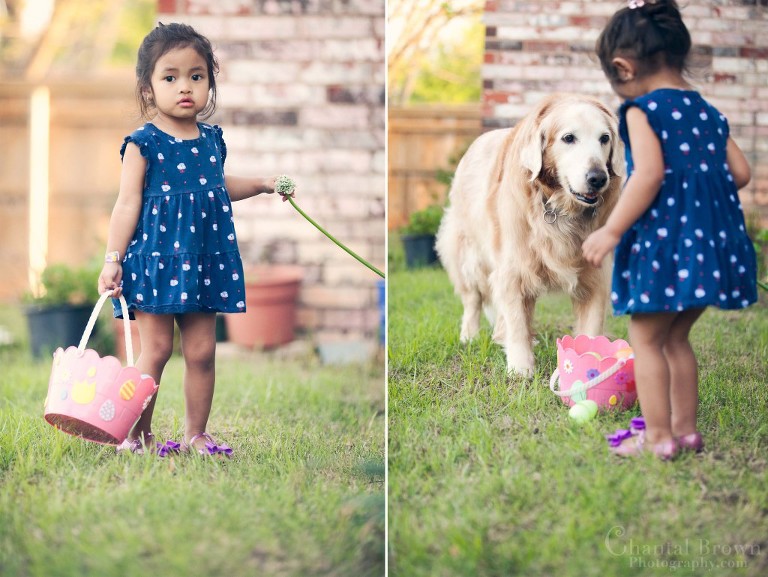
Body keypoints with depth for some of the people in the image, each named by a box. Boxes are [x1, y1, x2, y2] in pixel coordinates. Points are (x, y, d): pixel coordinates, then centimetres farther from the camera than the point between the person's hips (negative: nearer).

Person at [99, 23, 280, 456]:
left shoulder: (212, 139, 8)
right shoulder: (143, 143, -8)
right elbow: (128, 204, -9)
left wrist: (263, 185, 27)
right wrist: (112, 259, -13)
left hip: (205, 259, 5)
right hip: (156, 256, -5)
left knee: (202, 351, 6)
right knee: (156, 349, -3)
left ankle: (196, 434, 17)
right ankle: (139, 434, 10)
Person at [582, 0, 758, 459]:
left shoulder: (642, 111, -9)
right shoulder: (707, 113, 12)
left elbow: (649, 175, -20)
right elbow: (741, 172, 10)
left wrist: (611, 231, -17)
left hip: (664, 238, -7)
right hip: (714, 240, 8)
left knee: (646, 338, 2)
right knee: (677, 338, 18)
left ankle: (658, 436, 1)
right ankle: (685, 427, 21)